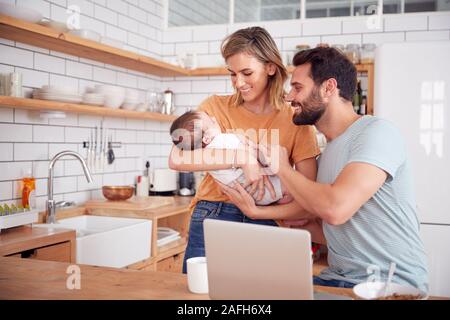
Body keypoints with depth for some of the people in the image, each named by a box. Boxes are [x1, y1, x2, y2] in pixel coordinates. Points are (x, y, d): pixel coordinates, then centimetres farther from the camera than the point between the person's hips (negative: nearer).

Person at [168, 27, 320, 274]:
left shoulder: (295, 120, 0)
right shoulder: (216, 107, 2)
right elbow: (176, 159, -14)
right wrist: (242, 158, -21)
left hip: (264, 225, 0)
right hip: (211, 220, 1)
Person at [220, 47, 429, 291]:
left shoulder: (376, 132, -13)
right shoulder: (326, 154, 12)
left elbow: (336, 209, -26)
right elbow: (325, 231, 11)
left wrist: (283, 169, -11)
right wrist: (257, 212, 5)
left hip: (392, 285, -7)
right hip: (337, 280, 7)